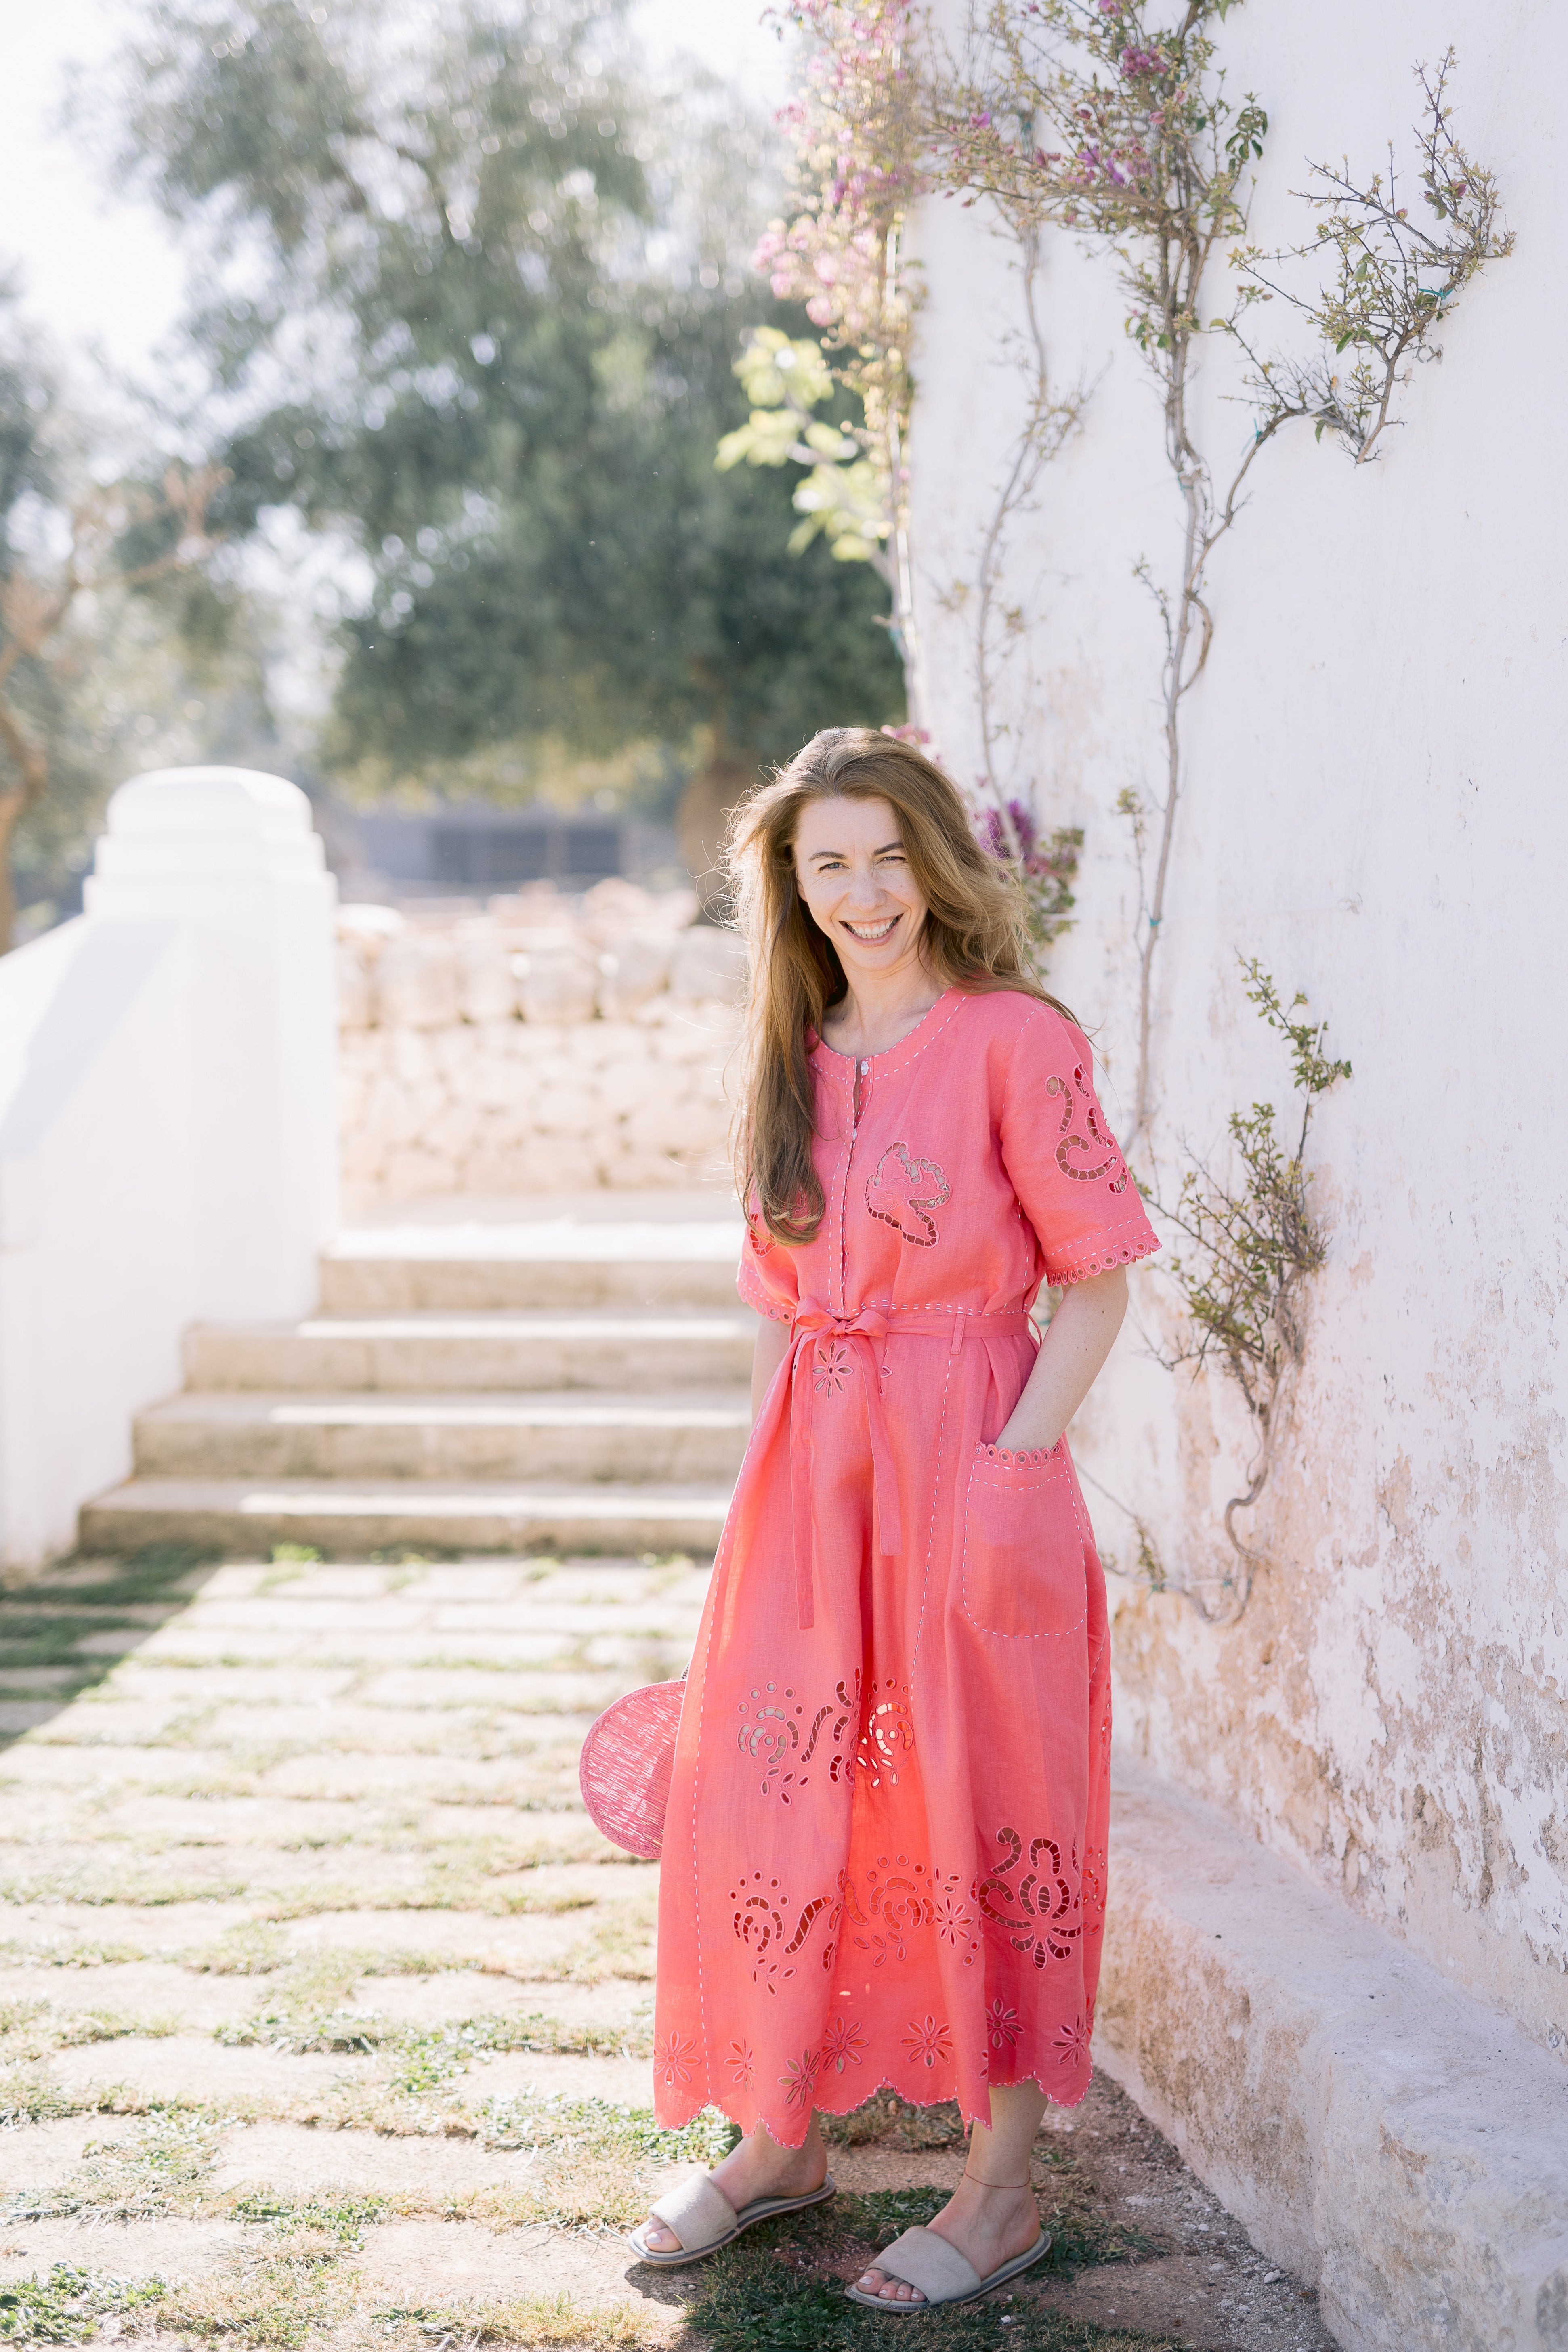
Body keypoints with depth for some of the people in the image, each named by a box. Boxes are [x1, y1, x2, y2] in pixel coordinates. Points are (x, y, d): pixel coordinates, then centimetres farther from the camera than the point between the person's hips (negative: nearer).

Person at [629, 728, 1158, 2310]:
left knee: (975, 1807, 1)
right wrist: (761, 1488, 11)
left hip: (970, 1469, -6)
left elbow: (1096, 1282, -8)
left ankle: (1001, 2187, 15)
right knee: (766, 1799, 9)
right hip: (810, 1473, 6)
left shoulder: (1014, 1039, -7)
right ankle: (780, 2139, 27)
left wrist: (1011, 1465, -16)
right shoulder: (795, 1058, 11)